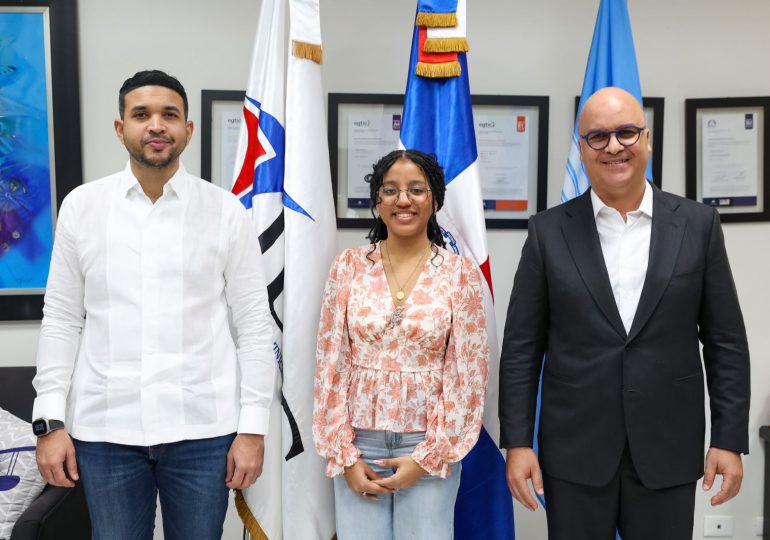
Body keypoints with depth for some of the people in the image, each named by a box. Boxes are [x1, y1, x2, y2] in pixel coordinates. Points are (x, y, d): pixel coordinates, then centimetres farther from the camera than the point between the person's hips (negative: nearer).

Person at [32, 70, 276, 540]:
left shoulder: (226, 211, -1)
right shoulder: (82, 206, 3)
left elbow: (254, 324, -1)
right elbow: (61, 320, 6)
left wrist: (253, 426, -4)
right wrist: (51, 420, 1)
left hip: (202, 426, -1)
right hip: (105, 426, 1)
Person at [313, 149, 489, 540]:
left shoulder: (461, 273, -3)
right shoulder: (349, 266, 0)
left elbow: (468, 375, -4)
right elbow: (331, 363, 0)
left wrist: (428, 457, -7)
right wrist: (344, 455, -3)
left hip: (430, 446, -1)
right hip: (358, 442, 1)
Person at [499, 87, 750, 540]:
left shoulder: (698, 224, 1)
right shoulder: (550, 231, 0)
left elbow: (726, 342, 3)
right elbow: (522, 347, 0)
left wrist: (730, 439, -1)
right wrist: (517, 442, -4)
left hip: (668, 451, 1)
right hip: (574, 452, 0)